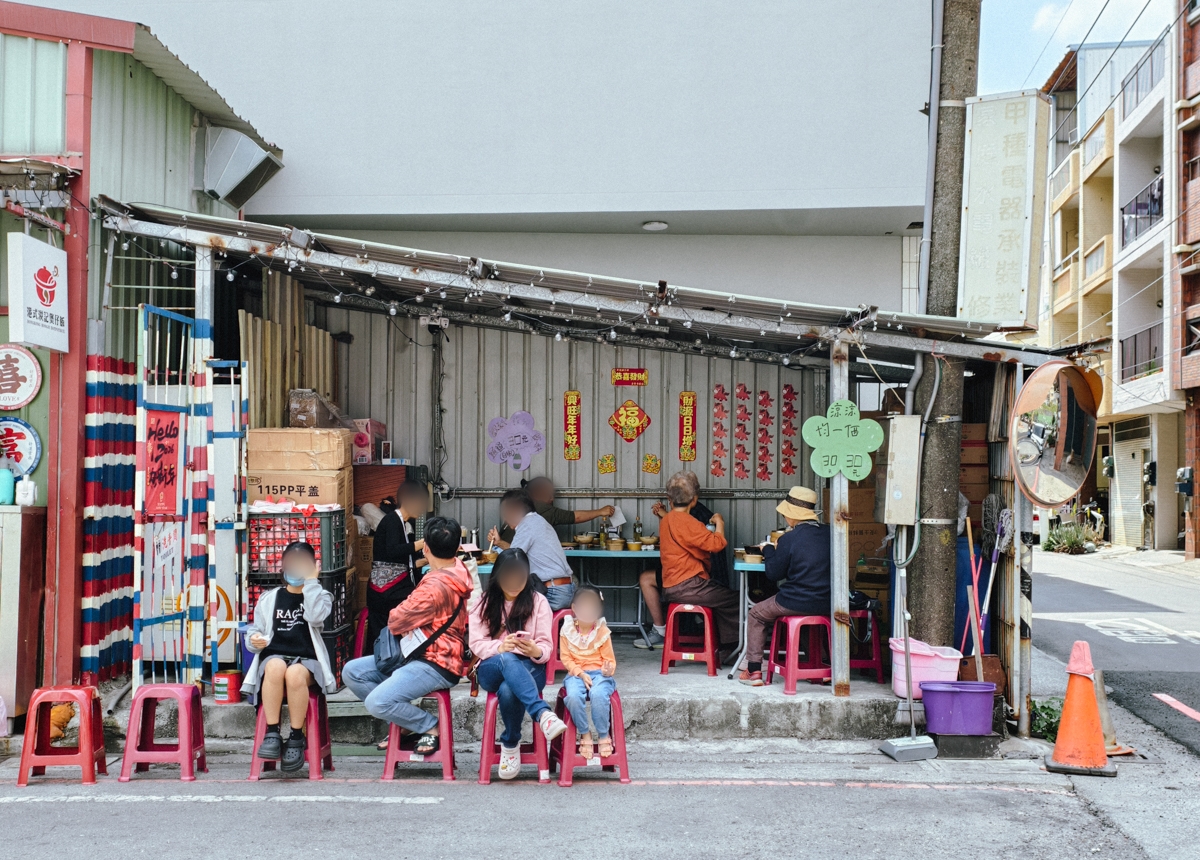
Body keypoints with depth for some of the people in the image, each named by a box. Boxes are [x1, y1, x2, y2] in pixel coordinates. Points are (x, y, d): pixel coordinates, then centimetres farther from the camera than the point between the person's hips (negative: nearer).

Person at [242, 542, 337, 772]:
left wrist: (311, 581, -2)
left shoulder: (321, 597, 15)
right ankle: (272, 733, -35)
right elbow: (256, 630, 19)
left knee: (294, 674, -39)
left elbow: (315, 616, -8)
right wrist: (254, 640, -5)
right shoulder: (269, 599, 22)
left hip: (307, 660, -1)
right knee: (276, 667, -38)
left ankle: (297, 738, -25)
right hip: (274, 656, 1)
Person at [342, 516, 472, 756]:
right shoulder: (458, 568, 4)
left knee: (377, 702, -26)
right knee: (352, 672, 5)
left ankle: (431, 727, -3)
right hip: (418, 655, 10)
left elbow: (395, 621, -18)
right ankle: (406, 721, 12)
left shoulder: (436, 586, -26)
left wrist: (395, 614, 6)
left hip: (436, 665, -10)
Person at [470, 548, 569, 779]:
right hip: (491, 669, 0)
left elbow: (545, 646, -1)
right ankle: (542, 713, -53)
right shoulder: (484, 603, 8)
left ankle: (510, 745, -18)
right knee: (507, 659, -39)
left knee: (508, 690, -38)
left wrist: (536, 651, -26)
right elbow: (476, 644, -1)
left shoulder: (538, 601, 5)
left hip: (529, 669, 0)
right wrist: (500, 647, -23)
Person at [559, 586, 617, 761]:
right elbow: (565, 658, 2)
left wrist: (608, 669, -22)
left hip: (599, 673, -1)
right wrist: (581, 673, -13)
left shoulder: (602, 631, 1)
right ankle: (584, 734, -13)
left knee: (598, 694, -35)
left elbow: (609, 659, 2)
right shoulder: (567, 630, 2)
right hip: (576, 673, 1)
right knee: (573, 696, -34)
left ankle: (604, 736, -15)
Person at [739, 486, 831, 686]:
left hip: (798, 603, -6)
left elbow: (773, 573, -5)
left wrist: (769, 550, 12)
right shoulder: (829, 533, 1)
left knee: (756, 614, 19)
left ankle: (753, 670, 14)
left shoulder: (789, 539, -15)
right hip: (826, 604, 6)